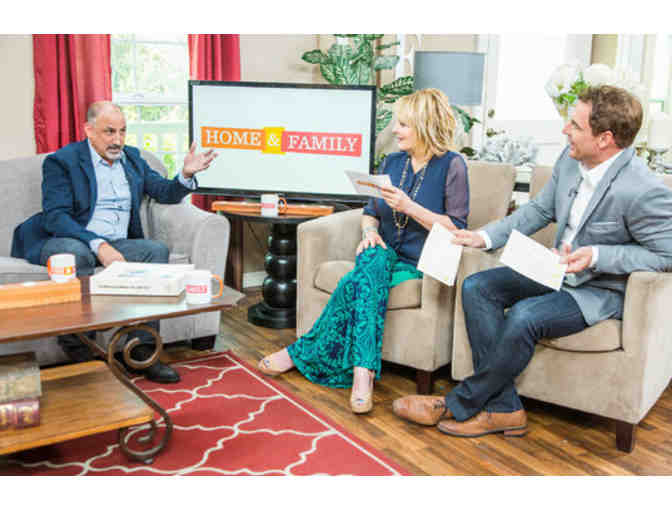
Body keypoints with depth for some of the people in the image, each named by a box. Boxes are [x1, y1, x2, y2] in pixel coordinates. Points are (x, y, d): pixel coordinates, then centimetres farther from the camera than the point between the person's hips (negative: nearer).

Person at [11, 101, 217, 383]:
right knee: (78, 253, -38)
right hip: (65, 241, -4)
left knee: (157, 249, -22)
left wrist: (186, 174, -5)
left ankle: (142, 349, -25)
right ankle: (78, 351, -25)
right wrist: (97, 245, -28)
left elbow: (165, 193, 18)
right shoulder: (61, 161, -3)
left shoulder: (132, 158, 16)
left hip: (116, 244, 5)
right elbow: (55, 216, -14)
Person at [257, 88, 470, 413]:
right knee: (372, 261, -33)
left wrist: (409, 207, -19)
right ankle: (362, 371, -36)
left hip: (422, 264, -4)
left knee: (357, 283, -30)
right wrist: (369, 232, -5)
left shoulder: (451, 166, -4)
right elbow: (371, 212, 18)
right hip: (386, 254, 4)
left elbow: (456, 229, -9)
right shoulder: (392, 163, 14)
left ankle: (302, 353, -21)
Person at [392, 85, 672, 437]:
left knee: (525, 316, -32)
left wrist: (597, 256, -25)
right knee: (477, 287, -11)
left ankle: (460, 405, -10)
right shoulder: (570, 159, -2)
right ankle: (504, 408, -12)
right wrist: (484, 237, 0)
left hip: (604, 291, -8)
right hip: (559, 271, 8)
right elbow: (539, 210, 10)